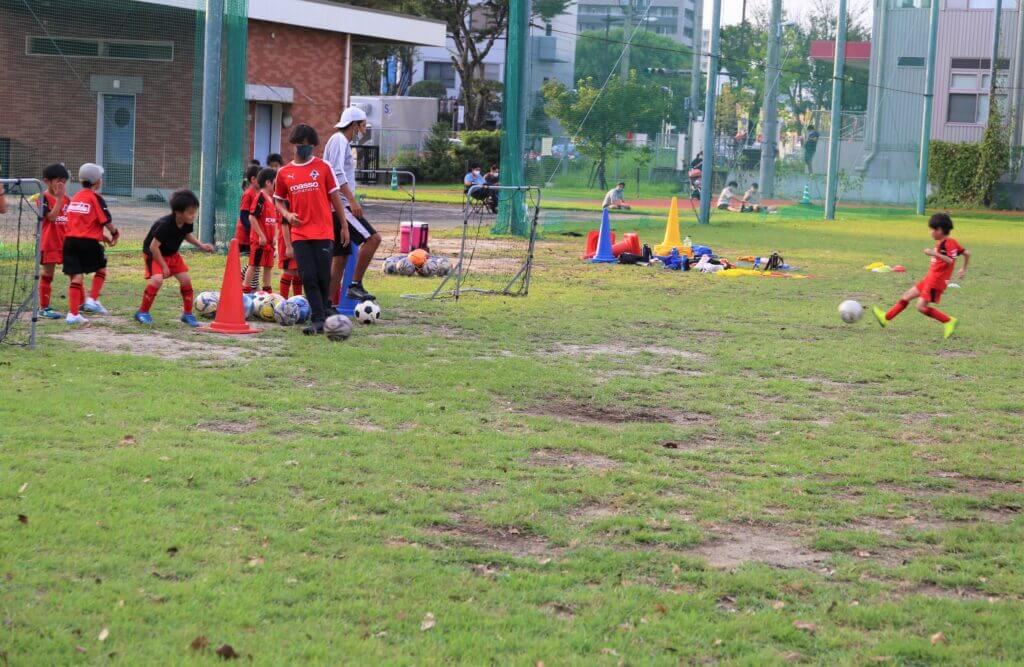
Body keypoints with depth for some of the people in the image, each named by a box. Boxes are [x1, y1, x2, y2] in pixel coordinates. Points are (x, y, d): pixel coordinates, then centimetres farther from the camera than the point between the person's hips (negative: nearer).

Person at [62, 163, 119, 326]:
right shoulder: (95, 198, -5)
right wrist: (115, 233, 14)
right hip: (88, 241, -5)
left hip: (70, 239, 5)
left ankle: (73, 313, -3)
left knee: (77, 276, 4)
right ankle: (93, 299, 7)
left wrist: (102, 236, 23)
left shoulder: (75, 197, 15)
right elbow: (106, 221, -7)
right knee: (101, 269, 19)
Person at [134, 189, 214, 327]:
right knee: (157, 279, -27)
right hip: (154, 253, -7)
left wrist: (200, 245, -3)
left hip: (172, 254, 7)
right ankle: (142, 312, -11)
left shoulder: (187, 223, -13)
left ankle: (187, 314, 14)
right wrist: (163, 266, -22)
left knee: (186, 279, -2)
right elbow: (154, 246, -29)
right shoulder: (165, 224, -34)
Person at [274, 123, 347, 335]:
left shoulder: (323, 167, 3)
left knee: (323, 277, -3)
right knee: (308, 277, -5)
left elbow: (334, 196, 7)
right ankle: (318, 320, -4)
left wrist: (344, 225, 6)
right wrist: (287, 214, -4)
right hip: (299, 234, 2)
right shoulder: (284, 172, 8)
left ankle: (321, 317, 15)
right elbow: (279, 200, 18)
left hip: (323, 232, -2)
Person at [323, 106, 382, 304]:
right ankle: (355, 285, -16)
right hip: (339, 205, -10)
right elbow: (337, 174, -19)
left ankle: (329, 304, 9)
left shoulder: (344, 142, 22)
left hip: (340, 206, 10)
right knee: (373, 237, -18)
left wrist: (350, 200, 24)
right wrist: (352, 200, -24)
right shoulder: (339, 140, -8)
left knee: (341, 256, 9)